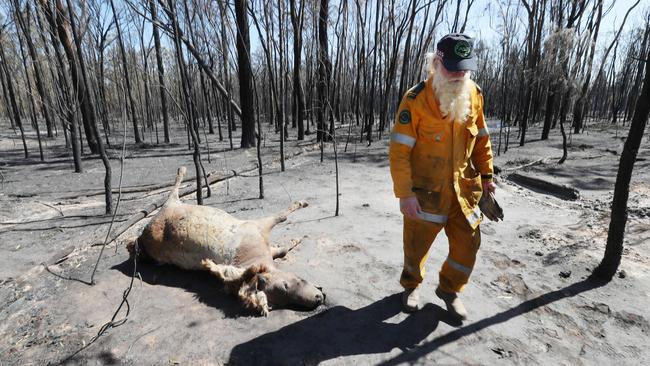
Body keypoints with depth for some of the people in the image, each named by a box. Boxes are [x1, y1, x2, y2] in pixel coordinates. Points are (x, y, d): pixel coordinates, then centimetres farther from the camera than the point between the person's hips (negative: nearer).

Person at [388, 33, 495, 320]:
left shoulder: (474, 94, 0)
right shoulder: (415, 99, -16)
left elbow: (481, 138, 12)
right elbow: (398, 150, -18)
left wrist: (486, 174, 8)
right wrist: (404, 193, -21)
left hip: (464, 189, 5)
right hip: (425, 191, -4)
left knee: (467, 245, 10)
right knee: (417, 245, 11)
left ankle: (449, 289, 37)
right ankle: (411, 285, 41)